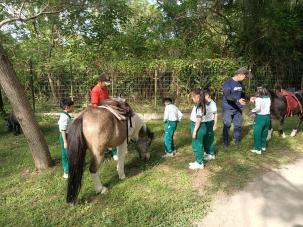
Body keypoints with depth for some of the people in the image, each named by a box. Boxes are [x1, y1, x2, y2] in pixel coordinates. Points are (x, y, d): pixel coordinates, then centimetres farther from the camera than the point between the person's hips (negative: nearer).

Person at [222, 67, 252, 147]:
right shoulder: (227, 83, -14)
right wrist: (238, 100, -38)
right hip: (228, 108, -6)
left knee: (238, 125, 9)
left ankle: (237, 140, 28)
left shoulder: (240, 83, 8)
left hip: (238, 108, 6)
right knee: (227, 125, 1)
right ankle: (225, 141, 17)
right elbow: (227, 96, -26)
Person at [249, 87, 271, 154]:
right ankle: (263, 146, 32)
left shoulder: (258, 99, -14)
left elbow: (258, 108, -28)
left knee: (257, 133, 3)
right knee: (264, 133, 20)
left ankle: (258, 149, 7)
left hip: (260, 117, -7)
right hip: (267, 117, 7)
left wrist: (252, 111, -12)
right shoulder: (268, 98, 6)